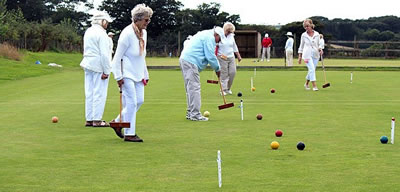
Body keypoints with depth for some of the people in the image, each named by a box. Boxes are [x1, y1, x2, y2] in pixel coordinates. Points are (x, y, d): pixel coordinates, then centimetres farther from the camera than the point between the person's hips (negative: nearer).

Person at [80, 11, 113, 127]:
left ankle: (89, 119, 13)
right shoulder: (101, 34, -14)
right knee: (100, 93, -3)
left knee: (89, 93, 10)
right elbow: (104, 54, -18)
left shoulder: (88, 32, 13)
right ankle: (97, 120, -2)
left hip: (88, 65, 8)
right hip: (99, 66, -8)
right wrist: (106, 71, -15)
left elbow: (86, 50, 14)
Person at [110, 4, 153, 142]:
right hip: (127, 74, -9)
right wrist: (118, 77, -17)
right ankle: (129, 134, 0)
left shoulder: (143, 33, 9)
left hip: (138, 74, 9)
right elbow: (117, 56, -16)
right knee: (131, 102, -8)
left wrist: (145, 74, 18)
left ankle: (118, 122, 22)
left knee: (139, 100, 6)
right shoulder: (127, 34, -17)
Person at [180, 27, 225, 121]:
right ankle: (195, 114, -11)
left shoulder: (204, 35, 25)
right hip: (191, 62, -11)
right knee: (194, 88, -10)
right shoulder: (209, 38, -8)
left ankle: (190, 113, 17)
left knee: (191, 88, 13)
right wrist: (217, 69, 0)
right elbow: (210, 56, -12)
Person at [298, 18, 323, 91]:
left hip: (315, 55, 3)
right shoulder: (303, 35, 1)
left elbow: (318, 44, 15)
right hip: (307, 55, -3)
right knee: (312, 69, -17)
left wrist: (320, 50, -5)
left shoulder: (316, 34, 5)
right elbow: (301, 46, 9)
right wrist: (300, 56, 8)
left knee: (311, 70, 8)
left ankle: (306, 84, 30)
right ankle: (314, 86, -15)